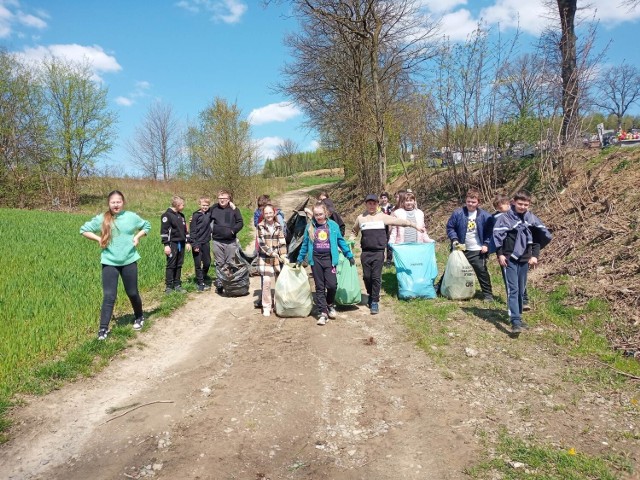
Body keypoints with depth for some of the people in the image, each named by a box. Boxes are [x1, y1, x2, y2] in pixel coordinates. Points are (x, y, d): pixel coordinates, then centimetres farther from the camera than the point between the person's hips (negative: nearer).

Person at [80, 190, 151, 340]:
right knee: (109, 296, -5)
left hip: (129, 261, 1)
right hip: (109, 263, -1)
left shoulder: (132, 217, 0)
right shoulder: (101, 219, -2)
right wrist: (99, 239, -5)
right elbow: (84, 230, 8)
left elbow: (147, 226, 16)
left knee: (132, 293, 13)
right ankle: (103, 328, 2)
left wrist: (137, 237, 0)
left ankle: (139, 317, 37)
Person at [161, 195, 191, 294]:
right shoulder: (167, 215, -7)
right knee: (171, 265, -3)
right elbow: (164, 231, -11)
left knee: (179, 265, 9)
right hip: (172, 244, -7)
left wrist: (187, 242, 15)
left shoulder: (181, 215, 15)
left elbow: (185, 229, 21)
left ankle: (177, 285, 16)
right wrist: (166, 245, -15)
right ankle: (168, 286, 4)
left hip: (181, 244, 7)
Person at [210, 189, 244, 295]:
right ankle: (219, 284, 13)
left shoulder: (234, 209, 1)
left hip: (231, 241, -1)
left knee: (230, 263, 5)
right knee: (219, 264, 6)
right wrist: (211, 230, 2)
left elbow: (240, 223, 0)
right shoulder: (214, 209, 4)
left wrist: (233, 230, -12)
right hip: (217, 241, 1)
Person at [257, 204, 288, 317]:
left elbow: (282, 243, 2)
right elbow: (262, 244, -11)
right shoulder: (260, 226, -4)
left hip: (277, 258, 3)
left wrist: (283, 256, -11)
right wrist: (274, 254, -18)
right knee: (266, 281, -9)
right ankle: (266, 306, 2)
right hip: (265, 258, -3)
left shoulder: (278, 226, 4)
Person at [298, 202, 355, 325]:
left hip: (329, 259, -1)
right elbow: (305, 244, 14)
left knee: (332, 284, -9)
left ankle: (330, 305, 20)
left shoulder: (333, 225, 3)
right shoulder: (310, 227, 6)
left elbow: (341, 241, 9)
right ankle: (323, 313, 9)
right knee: (319, 287, 4)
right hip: (316, 259, 1)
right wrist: (300, 259, 17)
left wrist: (349, 255, 10)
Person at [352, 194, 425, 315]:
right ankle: (371, 296, 28)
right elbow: (354, 231, 26)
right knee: (366, 276, 5)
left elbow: (400, 221, 9)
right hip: (365, 252, 2)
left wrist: (415, 226, 11)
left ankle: (375, 302, 2)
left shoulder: (382, 217, 6)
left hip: (378, 252, -2)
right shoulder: (361, 218, 12)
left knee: (376, 277, -6)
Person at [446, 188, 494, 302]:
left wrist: (486, 244, -7)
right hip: (460, 249, 1)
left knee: (482, 271, -3)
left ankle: (488, 294, 8)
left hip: (477, 251, -1)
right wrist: (454, 239, -13)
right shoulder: (458, 213, -7)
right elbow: (450, 227, 0)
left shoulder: (485, 216, -5)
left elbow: (489, 232, 3)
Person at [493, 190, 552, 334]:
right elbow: (497, 235, -8)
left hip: (524, 259, 5)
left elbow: (540, 237, 12)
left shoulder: (531, 218, 6)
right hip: (510, 259, -4)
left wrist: (535, 255, 5)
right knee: (513, 289, -11)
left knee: (521, 290, 11)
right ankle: (515, 321, -15)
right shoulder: (505, 217, -6)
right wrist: (500, 254, -12)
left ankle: (518, 316, 24)